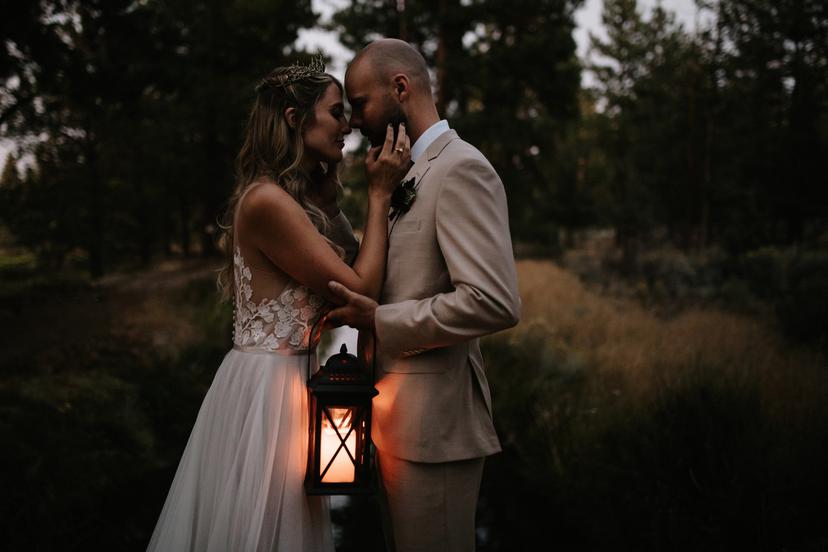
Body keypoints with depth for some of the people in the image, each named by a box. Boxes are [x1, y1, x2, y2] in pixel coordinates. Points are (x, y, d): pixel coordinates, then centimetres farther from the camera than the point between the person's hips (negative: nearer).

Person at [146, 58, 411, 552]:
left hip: (294, 381, 9)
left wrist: (382, 192, 4)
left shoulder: (309, 199, 11)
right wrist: (379, 195, -11)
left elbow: (356, 275, 5)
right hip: (267, 386, -9)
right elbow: (360, 289, -17)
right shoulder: (267, 200, -19)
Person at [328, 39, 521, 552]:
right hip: (399, 419, 10)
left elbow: (494, 301, -25)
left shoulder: (461, 168, -15)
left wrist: (380, 320, -19)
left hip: (433, 426, -10)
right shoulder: (413, 175, 15)